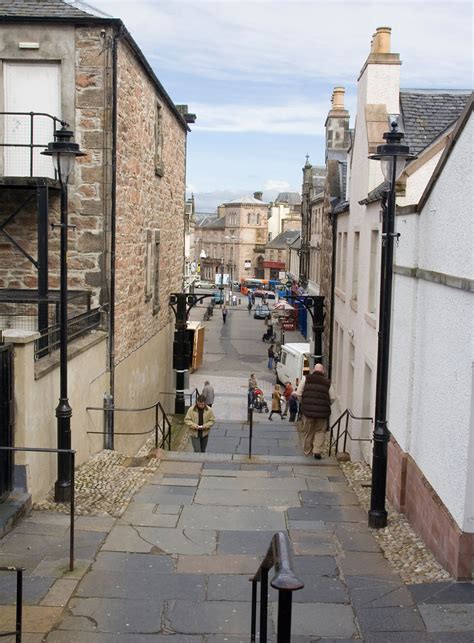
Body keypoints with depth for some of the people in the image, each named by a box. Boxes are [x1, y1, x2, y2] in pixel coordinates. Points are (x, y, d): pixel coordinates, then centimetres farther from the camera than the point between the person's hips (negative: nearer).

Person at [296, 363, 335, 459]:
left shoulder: (306, 379, 2)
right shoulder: (327, 382, 5)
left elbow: (299, 394, -1)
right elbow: (332, 398, 3)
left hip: (308, 410, 0)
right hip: (322, 412, 0)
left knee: (307, 432, 13)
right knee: (320, 431, 11)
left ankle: (307, 451, 22)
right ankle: (317, 451, -3)